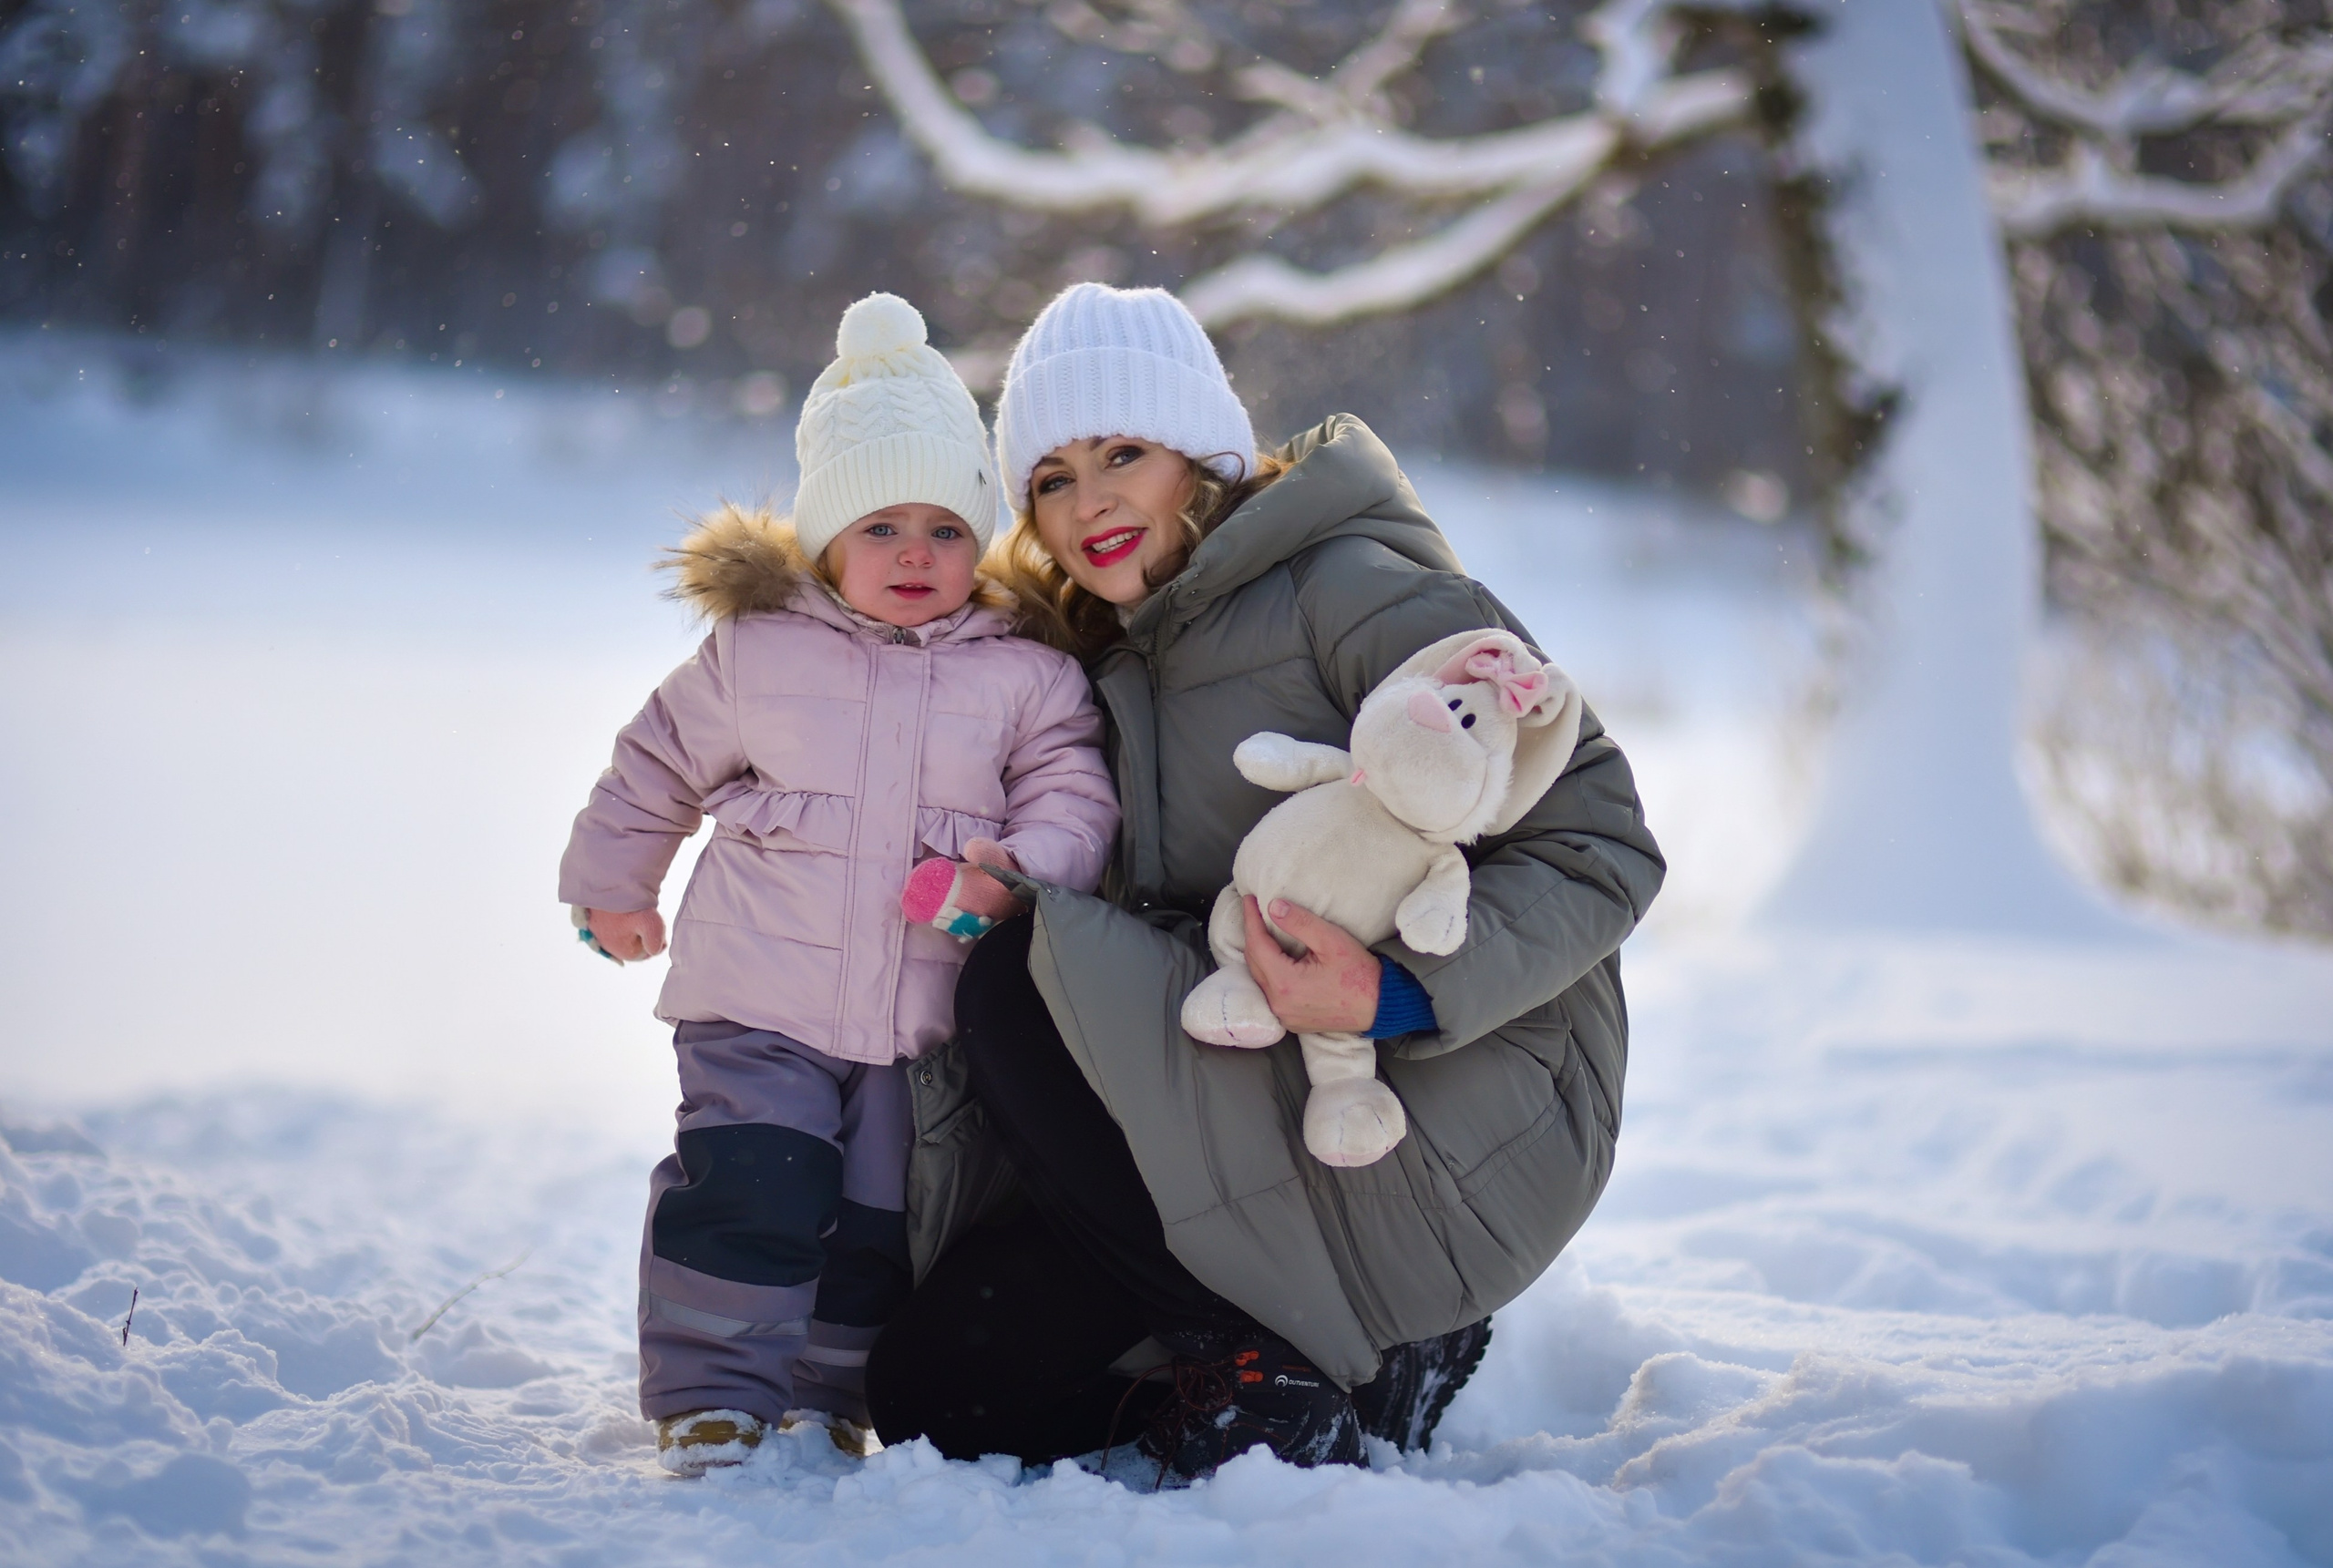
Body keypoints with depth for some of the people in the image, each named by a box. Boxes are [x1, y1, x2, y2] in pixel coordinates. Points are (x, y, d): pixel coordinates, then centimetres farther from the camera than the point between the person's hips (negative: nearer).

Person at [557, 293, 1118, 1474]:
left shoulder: (1027, 676, 0)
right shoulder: (755, 654, 0)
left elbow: (1075, 796, -6)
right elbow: (657, 766, 13)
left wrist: (1018, 866, -26)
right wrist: (612, 881, 21)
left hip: (931, 1017, 1)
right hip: (762, 1004, -1)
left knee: (881, 1222, 9)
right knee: (748, 1190, -11)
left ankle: (828, 1397, 27)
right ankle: (713, 1397, 3)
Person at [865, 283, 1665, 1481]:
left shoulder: (1349, 590, -9)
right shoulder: (1116, 670, 15)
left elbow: (1599, 847, -13)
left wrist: (1398, 992, -27)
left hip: (1457, 1144, -8)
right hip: (1282, 1124, 8)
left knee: (1019, 990, -22)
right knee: (926, 1391, 0)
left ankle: (1280, 1370, -13)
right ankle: (1354, 1354, 7)